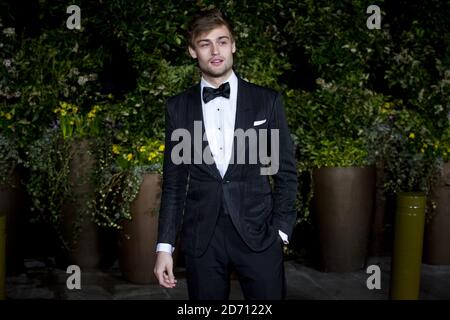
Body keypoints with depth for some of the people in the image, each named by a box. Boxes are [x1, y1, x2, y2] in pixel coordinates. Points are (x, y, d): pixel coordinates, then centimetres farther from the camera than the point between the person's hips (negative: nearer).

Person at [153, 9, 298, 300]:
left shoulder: (267, 101, 1)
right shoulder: (178, 107, 4)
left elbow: (286, 170, 4)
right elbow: (173, 181, 6)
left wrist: (281, 230, -2)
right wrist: (165, 245, 2)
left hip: (258, 234, -1)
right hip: (201, 238, 1)